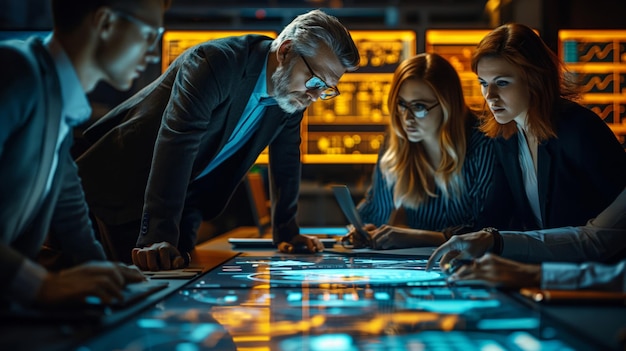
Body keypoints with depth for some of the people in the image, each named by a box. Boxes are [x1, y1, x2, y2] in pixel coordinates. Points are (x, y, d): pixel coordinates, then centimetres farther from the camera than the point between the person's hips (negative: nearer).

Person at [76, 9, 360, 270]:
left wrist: (286, 233, 9)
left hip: (184, 200, 7)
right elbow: (176, 144, -41)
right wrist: (158, 237, -48)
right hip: (121, 185, -7)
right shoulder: (216, 61, -30)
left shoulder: (293, 88, -6)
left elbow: (286, 161, 8)